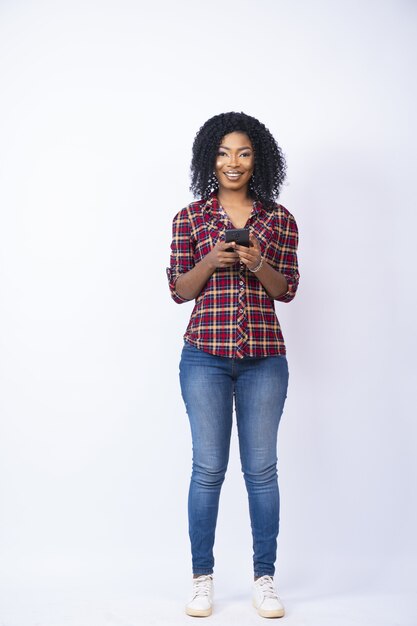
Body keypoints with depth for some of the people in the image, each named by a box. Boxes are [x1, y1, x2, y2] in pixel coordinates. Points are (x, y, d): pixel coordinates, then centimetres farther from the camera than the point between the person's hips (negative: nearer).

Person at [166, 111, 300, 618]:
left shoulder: (280, 219, 8)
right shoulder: (191, 217, 6)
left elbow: (286, 289, 6)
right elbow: (179, 290, 5)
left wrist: (256, 263, -12)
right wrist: (210, 262, -13)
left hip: (264, 357, 1)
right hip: (205, 354, -1)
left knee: (261, 468, 5)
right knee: (208, 467, 3)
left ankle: (264, 578, 18)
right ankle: (202, 577, 17)